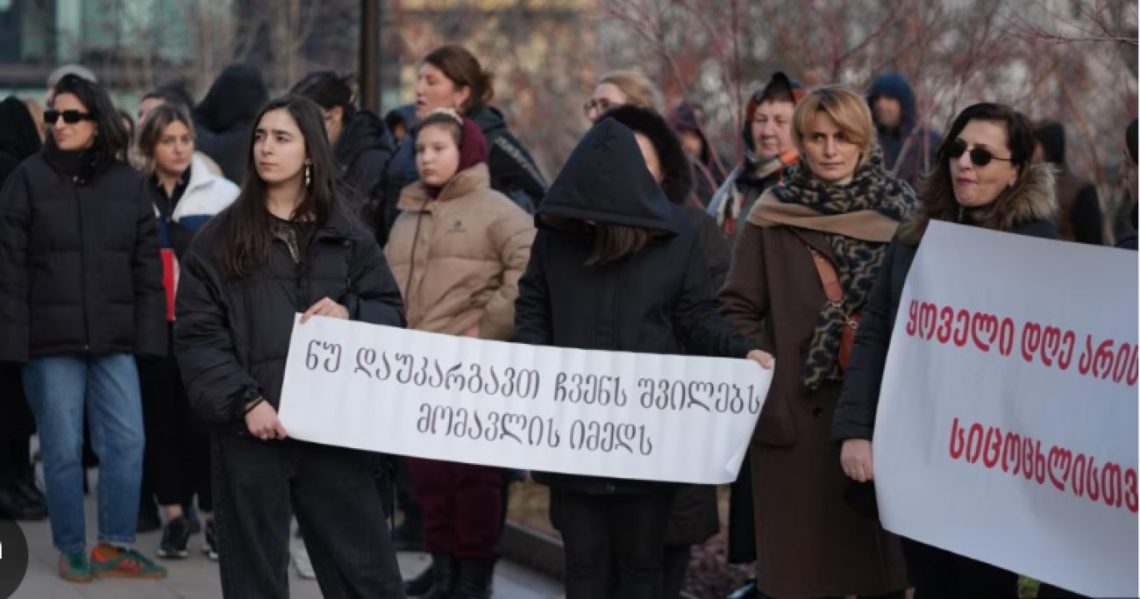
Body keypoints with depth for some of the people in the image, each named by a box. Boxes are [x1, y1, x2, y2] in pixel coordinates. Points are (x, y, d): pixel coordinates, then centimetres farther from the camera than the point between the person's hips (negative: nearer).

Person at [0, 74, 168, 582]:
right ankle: (72, 550, 15)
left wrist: (148, 334, 0)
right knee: (63, 449, 3)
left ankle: (114, 546, 13)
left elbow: (147, 265, 7)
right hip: (51, 340, -2)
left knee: (126, 442, 0)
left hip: (114, 339, 2)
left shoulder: (127, 183, 6)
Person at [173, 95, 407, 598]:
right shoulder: (219, 239, 6)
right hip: (251, 428, -1)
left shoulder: (347, 235, 11)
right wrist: (245, 401, -13)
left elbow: (392, 312, 11)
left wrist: (350, 313, -11)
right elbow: (196, 335, -1)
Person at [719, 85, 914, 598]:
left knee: (878, 552, 4)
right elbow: (738, 311, 3)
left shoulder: (899, 212, 4)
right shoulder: (772, 216, 2)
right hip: (797, 411, -1)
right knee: (802, 556, 1)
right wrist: (768, 388, -7)